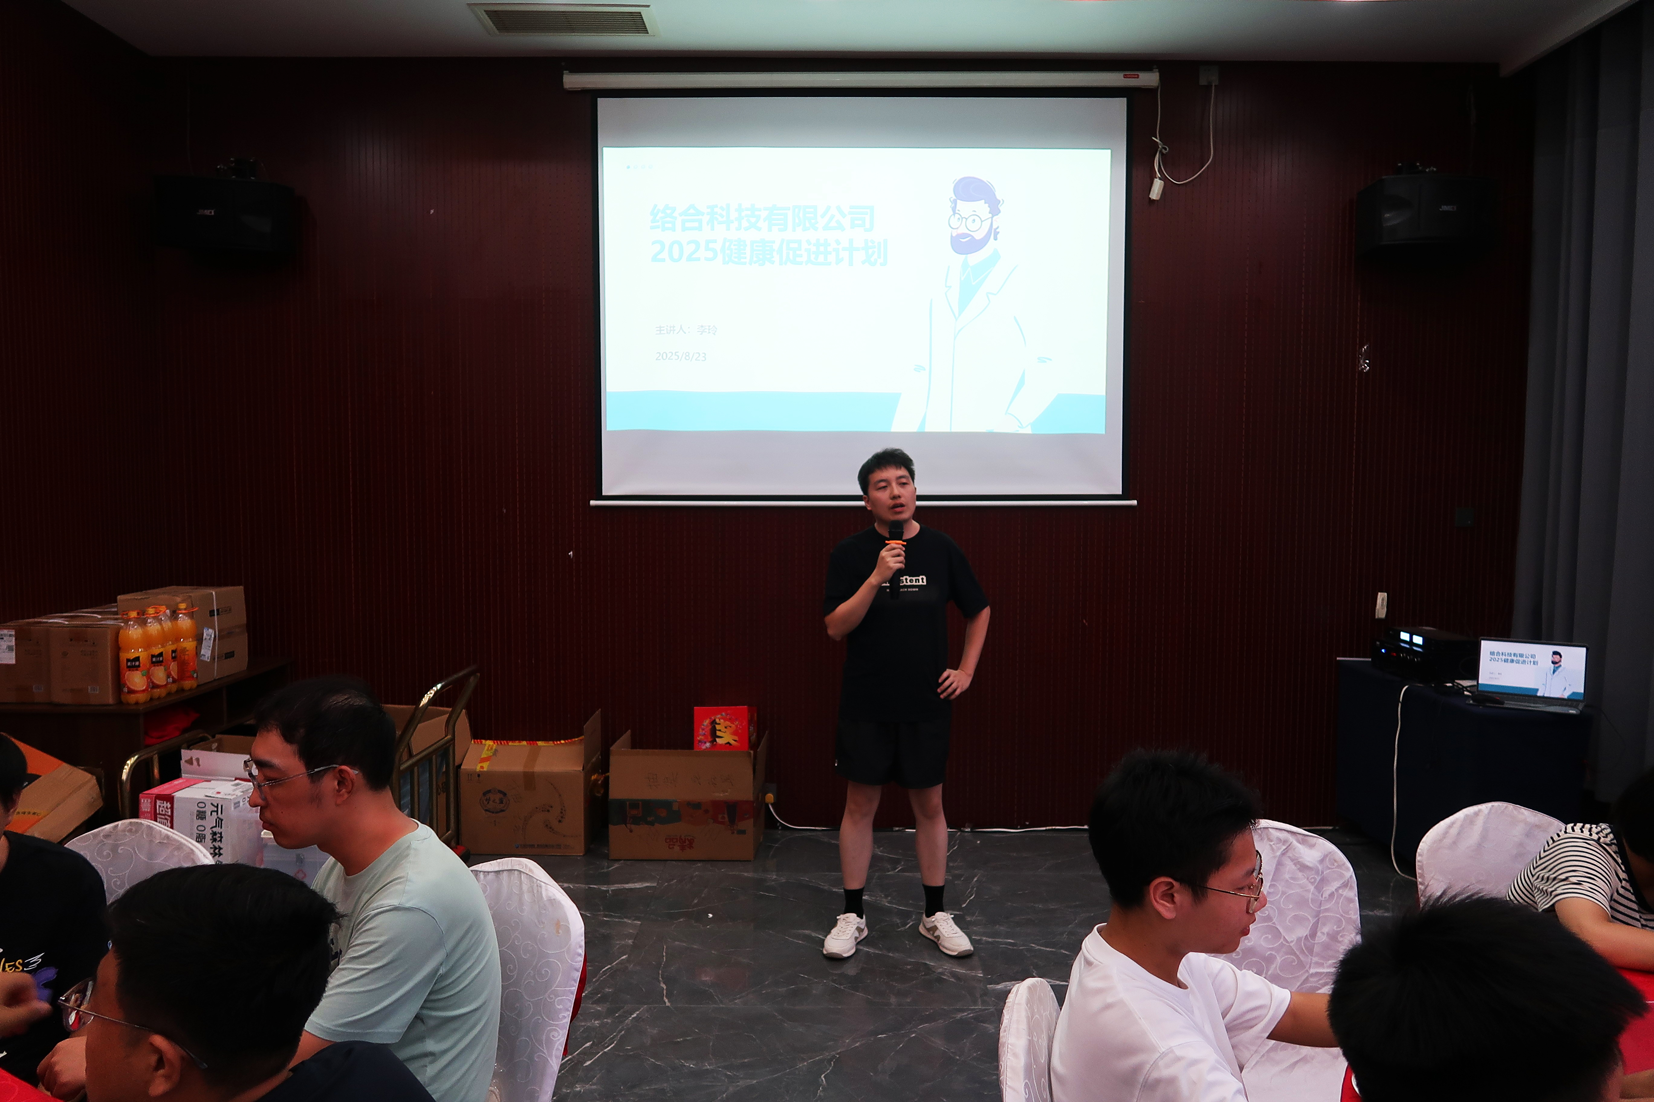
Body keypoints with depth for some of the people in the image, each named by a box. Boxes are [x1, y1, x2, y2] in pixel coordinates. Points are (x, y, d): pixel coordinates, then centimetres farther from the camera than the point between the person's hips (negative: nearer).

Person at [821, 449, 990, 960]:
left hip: (927, 704, 2)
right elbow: (835, 627, -13)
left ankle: (935, 915, 26)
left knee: (929, 806, 11)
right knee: (860, 806, 8)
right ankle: (852, 916, 21)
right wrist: (877, 578, -23)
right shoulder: (850, 554, -5)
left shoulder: (941, 549, 0)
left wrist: (966, 671, 6)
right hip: (865, 705, -1)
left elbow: (978, 611, 13)